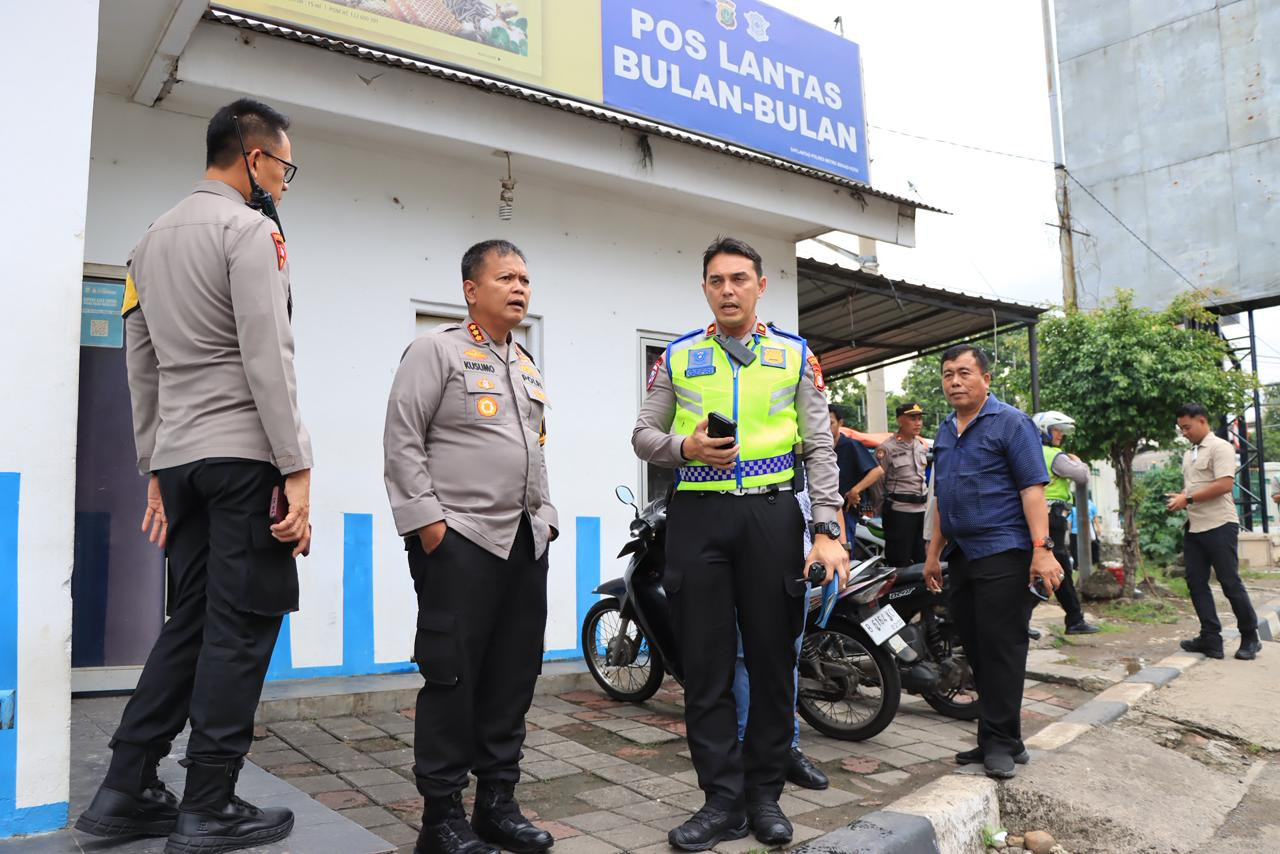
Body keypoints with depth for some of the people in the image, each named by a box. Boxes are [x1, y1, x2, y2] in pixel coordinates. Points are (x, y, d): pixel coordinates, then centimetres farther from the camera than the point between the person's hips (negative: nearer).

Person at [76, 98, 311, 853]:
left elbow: (142, 367, 19)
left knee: (191, 620, 13)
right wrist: (298, 470, -16)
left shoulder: (153, 239, 20)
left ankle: (127, 790, 16)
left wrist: (154, 468, 20)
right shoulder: (249, 229, -6)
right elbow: (268, 357, -15)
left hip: (177, 460, 8)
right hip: (243, 455, -8)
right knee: (242, 627, -3)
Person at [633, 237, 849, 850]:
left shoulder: (795, 355, 8)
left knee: (773, 660, 6)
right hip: (697, 517, 1)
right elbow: (643, 436, 11)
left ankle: (765, 795, 21)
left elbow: (820, 448, 5)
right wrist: (686, 447, -11)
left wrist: (826, 530, -4)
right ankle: (723, 801, 14)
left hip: (772, 514, 0)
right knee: (705, 666, 3)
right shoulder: (677, 357, 10)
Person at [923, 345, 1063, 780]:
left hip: (1003, 553, -7)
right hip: (961, 556, 7)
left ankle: (1000, 741, 3)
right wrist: (933, 553, 21)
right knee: (975, 649, 9)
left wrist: (1042, 549, -21)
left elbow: (1033, 488, -12)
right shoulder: (944, 431, 17)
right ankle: (996, 739, 19)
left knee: (1001, 649, -5)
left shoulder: (1010, 422, -5)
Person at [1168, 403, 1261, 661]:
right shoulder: (1188, 454, 16)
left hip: (1219, 526, -8)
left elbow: (1225, 485, -20)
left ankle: (1250, 638, 13)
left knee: (1230, 583, -1)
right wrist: (1179, 497, 2)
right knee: (1196, 583, 4)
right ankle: (1211, 638, 9)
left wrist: (1188, 499, -20)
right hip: (1194, 527, 8)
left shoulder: (1219, 448, -10)